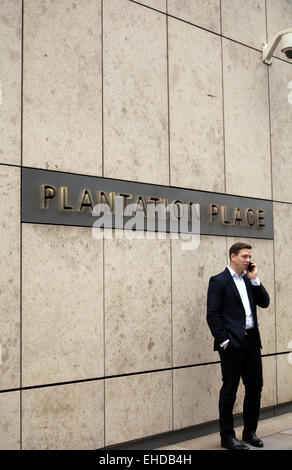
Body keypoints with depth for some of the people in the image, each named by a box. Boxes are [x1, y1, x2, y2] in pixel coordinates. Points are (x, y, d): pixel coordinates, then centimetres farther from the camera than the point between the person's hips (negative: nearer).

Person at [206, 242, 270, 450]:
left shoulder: (249, 280, 14)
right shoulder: (219, 281, -6)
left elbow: (265, 302, 7)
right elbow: (212, 314, -10)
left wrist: (255, 279, -1)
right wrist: (223, 340, -14)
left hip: (251, 341, 7)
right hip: (232, 343, -7)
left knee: (255, 388, 11)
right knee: (230, 390, 2)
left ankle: (250, 431, 26)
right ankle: (227, 437, 12)